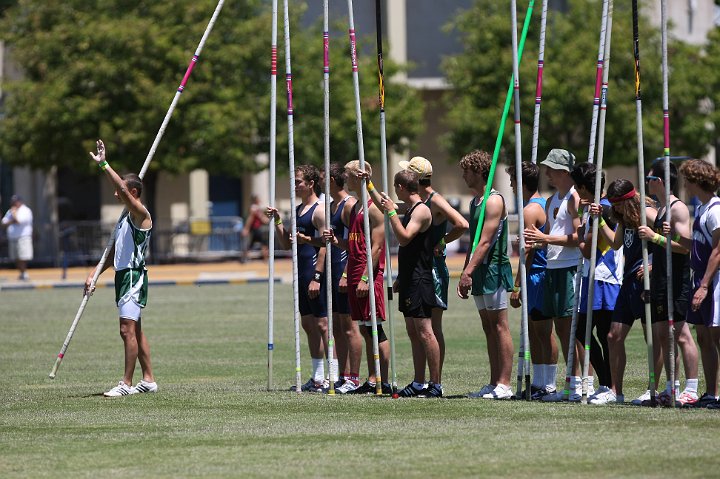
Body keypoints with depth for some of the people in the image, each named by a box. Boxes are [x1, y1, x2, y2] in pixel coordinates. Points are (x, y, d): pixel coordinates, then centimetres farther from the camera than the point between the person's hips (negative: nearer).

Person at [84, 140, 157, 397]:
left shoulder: (140, 213, -11)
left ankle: (126, 383, -12)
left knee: (128, 330, -12)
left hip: (134, 276, -10)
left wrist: (103, 164, -30)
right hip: (122, 275, 10)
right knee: (135, 331, 12)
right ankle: (148, 380, 17)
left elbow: (123, 188, -29)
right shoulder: (125, 217, 18)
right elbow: (114, 252, 23)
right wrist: (95, 274, 17)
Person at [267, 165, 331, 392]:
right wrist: (277, 221, 7)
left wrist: (316, 277, -20)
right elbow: (286, 244, 21)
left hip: (315, 271, -10)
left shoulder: (319, 210, -10)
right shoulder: (299, 210, 18)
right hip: (301, 274, 10)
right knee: (308, 324, 11)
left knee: (322, 324, -9)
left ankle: (333, 377, -9)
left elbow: (324, 245, -16)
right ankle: (317, 378, 16)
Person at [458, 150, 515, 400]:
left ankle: (504, 384, -10)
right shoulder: (475, 202, 18)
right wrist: (465, 273, 17)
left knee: (499, 326, -8)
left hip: (493, 269, -10)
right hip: (479, 270, 10)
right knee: (488, 328, 9)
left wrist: (469, 271, -22)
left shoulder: (494, 201, -11)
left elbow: (485, 241, -18)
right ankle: (494, 384, 11)